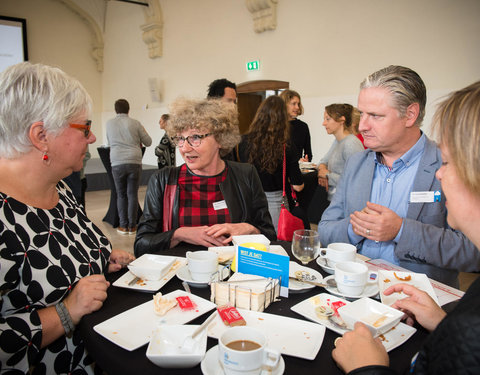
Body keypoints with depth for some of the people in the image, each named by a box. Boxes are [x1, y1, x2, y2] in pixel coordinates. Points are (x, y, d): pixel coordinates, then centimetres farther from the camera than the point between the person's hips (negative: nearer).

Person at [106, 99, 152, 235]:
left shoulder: (109, 123, 9)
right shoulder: (135, 123, 3)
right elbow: (148, 142, 8)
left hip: (117, 163, 1)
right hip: (134, 161, -1)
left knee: (121, 195, 11)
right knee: (132, 194, 6)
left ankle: (123, 226, 13)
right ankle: (132, 226, 9)